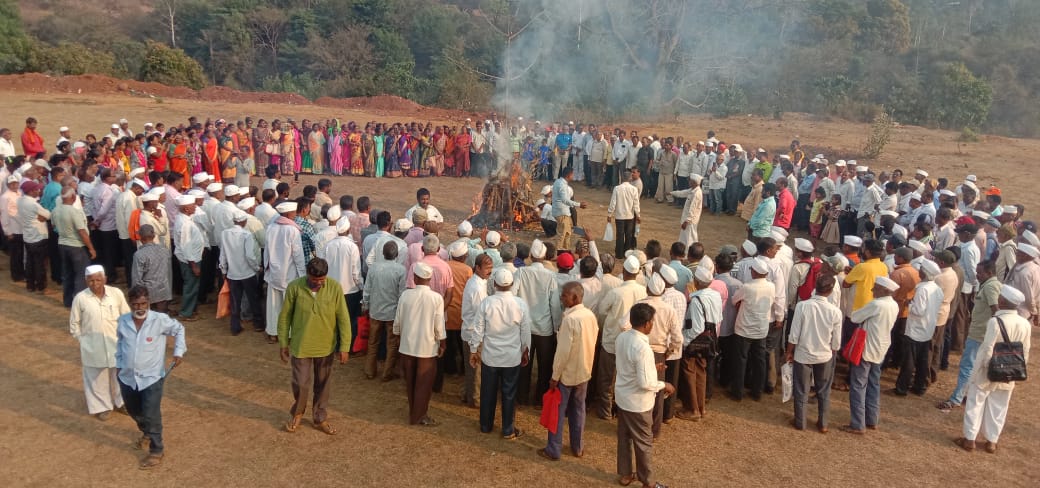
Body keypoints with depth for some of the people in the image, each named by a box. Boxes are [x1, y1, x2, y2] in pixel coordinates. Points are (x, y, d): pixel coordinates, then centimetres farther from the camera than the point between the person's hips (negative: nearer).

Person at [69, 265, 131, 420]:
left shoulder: (116, 293, -10)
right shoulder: (80, 298, -12)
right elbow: (74, 323, 1)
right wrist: (82, 340, 0)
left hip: (116, 344, 1)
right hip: (93, 346, -1)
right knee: (97, 377, 13)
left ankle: (120, 402, 38)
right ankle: (101, 406, 32)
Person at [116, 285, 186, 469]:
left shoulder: (160, 320, -17)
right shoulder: (123, 321, -5)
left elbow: (179, 330, 0)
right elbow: (120, 343, 14)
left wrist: (179, 352, -10)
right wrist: (119, 364, 14)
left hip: (151, 378, -5)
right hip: (127, 377, 5)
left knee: (152, 417, -3)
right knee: (133, 412, 23)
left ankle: (156, 451, 15)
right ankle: (146, 433, 52)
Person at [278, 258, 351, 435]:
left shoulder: (335, 288, -14)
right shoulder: (294, 287, -15)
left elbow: (343, 319, -8)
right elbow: (284, 317, -3)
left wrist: (344, 347, -8)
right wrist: (283, 343, 0)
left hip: (326, 347, 1)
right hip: (300, 346, -1)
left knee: (322, 384, 15)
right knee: (301, 384, 7)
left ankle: (320, 418, 35)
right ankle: (297, 413, 37)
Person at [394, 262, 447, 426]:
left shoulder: (405, 295, -10)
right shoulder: (437, 298, -15)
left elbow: (398, 320, -1)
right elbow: (439, 325, -11)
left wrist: (398, 335, 17)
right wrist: (442, 344, 4)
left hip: (407, 345, 3)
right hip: (427, 347, -2)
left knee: (410, 381, 18)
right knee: (424, 383, 11)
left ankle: (413, 412, 32)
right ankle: (418, 416, 18)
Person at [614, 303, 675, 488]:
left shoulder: (622, 337, -5)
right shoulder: (643, 348, -30)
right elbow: (645, 383, -28)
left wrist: (650, 367, 14)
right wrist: (664, 385, -11)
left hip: (622, 397, 8)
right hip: (637, 403, -8)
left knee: (624, 437, 21)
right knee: (644, 442, 11)